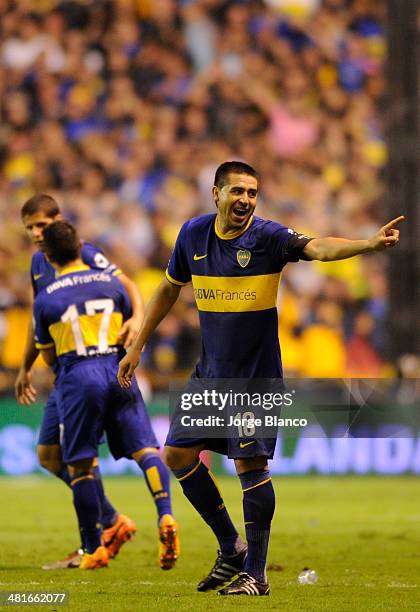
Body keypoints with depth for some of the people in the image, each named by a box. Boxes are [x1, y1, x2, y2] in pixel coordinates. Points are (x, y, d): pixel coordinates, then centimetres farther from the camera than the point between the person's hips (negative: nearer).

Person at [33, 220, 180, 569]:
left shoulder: (46, 299, 3)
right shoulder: (111, 283, 9)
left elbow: (48, 357, 11)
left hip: (77, 377, -2)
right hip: (117, 371, 2)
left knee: (80, 465, 7)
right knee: (146, 449, 1)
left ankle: (94, 549, 10)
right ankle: (165, 517, -24)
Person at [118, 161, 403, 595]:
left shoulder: (266, 236, -15)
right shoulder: (193, 234, 1)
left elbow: (317, 248, -32)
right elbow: (170, 288, 16)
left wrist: (369, 244, -51)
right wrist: (137, 346, 17)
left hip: (255, 375, -6)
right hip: (210, 372, 6)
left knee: (251, 466, -8)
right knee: (177, 455, 7)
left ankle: (256, 573, 1)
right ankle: (231, 550, 21)